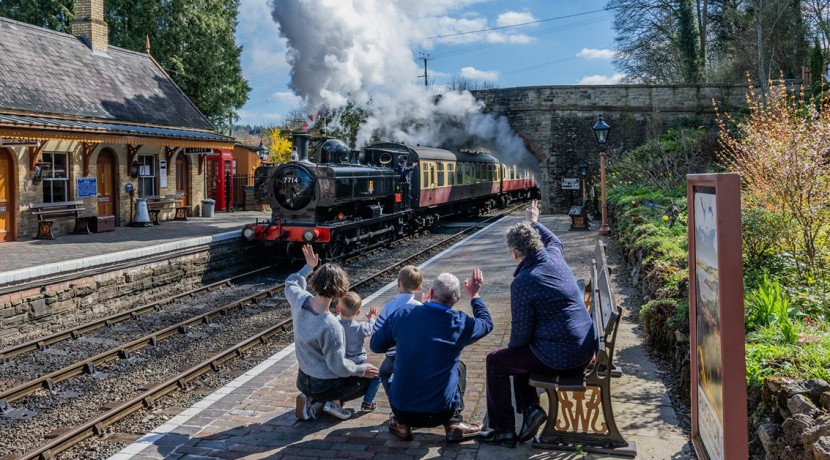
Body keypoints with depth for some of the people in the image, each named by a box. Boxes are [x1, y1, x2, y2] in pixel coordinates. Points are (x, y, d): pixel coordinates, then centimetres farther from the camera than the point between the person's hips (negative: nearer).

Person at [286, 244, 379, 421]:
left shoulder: (300, 300, -14)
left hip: (303, 378, 7)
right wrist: (361, 370, -7)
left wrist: (308, 266, 17)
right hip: (325, 385, -7)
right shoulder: (330, 326, -34)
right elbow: (339, 367, -24)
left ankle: (310, 398, 14)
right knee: (371, 378, 16)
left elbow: (291, 284, 14)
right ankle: (332, 402, 5)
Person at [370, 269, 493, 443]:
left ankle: (402, 425, 24)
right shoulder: (461, 323, -12)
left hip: (401, 409, 1)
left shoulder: (402, 315, -10)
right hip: (440, 413, -1)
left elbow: (375, 345, 9)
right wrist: (474, 294, 26)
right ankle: (454, 424, 16)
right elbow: (487, 323, 12)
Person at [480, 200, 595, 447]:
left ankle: (503, 430, 13)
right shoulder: (554, 258, 2)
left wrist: (512, 346, 8)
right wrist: (534, 222, 44)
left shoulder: (522, 283, -19)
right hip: (584, 351, 9)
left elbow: (521, 333, -13)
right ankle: (530, 408, 16)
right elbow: (554, 240, 31)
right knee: (517, 355, 27)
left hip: (558, 357, -9)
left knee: (496, 362, 7)